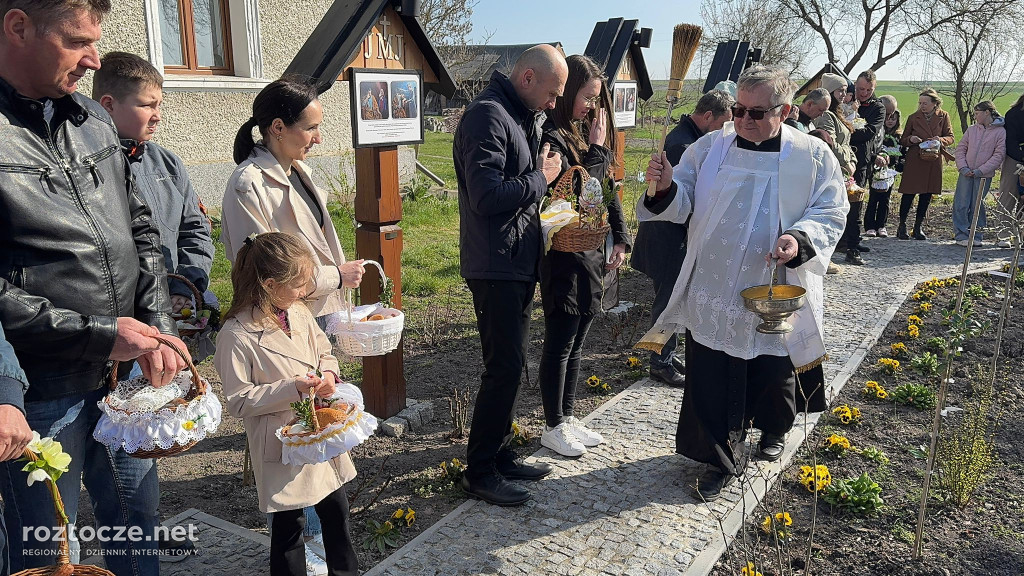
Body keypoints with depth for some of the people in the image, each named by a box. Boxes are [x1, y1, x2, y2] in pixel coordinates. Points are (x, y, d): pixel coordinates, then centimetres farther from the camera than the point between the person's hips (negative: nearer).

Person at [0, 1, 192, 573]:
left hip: (126, 373, 6)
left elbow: (142, 230, 11)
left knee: (138, 514, 21)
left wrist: (159, 332, 0)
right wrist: (99, 332, -19)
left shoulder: (93, 119, 6)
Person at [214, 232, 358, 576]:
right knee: (288, 527, 11)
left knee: (337, 512, 21)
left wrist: (329, 374, -9)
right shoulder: (237, 335, -21)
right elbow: (238, 402, -18)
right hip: (281, 448, -6)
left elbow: (325, 353, 13)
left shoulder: (299, 313, -1)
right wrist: (293, 389, -26)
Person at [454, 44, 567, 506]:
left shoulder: (522, 117, 16)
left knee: (510, 364, 15)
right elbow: (487, 195, -25)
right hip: (495, 265, -10)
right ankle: (479, 472, 8)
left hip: (518, 263, 10)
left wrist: (544, 171, 3)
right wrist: (540, 178, -13)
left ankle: (500, 456, 28)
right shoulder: (487, 115, -15)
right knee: (505, 367, -6)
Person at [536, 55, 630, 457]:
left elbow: (608, 190, 15)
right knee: (559, 346, 2)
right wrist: (598, 151, -12)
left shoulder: (586, 133, 13)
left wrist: (621, 238, 6)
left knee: (575, 344, 15)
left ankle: (567, 417, 28)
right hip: (565, 258, -8)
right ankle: (553, 427, 16)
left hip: (594, 256, 8)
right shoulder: (552, 137, -13)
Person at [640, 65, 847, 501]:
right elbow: (684, 203, 3)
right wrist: (665, 187, -20)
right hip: (713, 293, 1)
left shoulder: (813, 156, -4)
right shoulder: (709, 148, 1)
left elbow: (830, 213, -4)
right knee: (710, 380, 4)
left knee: (773, 373, 17)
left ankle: (773, 429, 50)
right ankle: (722, 460, 23)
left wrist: (800, 239, -24)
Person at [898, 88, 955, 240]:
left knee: (927, 195, 6)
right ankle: (902, 227, 6)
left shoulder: (943, 117, 4)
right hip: (914, 162, -2)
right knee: (909, 194, -5)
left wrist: (940, 140, -14)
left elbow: (950, 138, 7)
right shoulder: (913, 118, 2)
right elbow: (903, 141, 8)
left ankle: (918, 228, 16)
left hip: (933, 162, 2)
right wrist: (911, 139, -14)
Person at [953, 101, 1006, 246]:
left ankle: (975, 236, 12)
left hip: (984, 175, -2)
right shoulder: (972, 129, 6)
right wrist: (963, 167, -7)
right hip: (966, 173, 2)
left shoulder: (1000, 132, -3)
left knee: (977, 206, 3)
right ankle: (961, 235, 2)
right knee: (961, 204, -3)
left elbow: (998, 156, -7)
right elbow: (960, 149, 7)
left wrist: (980, 170, -15)